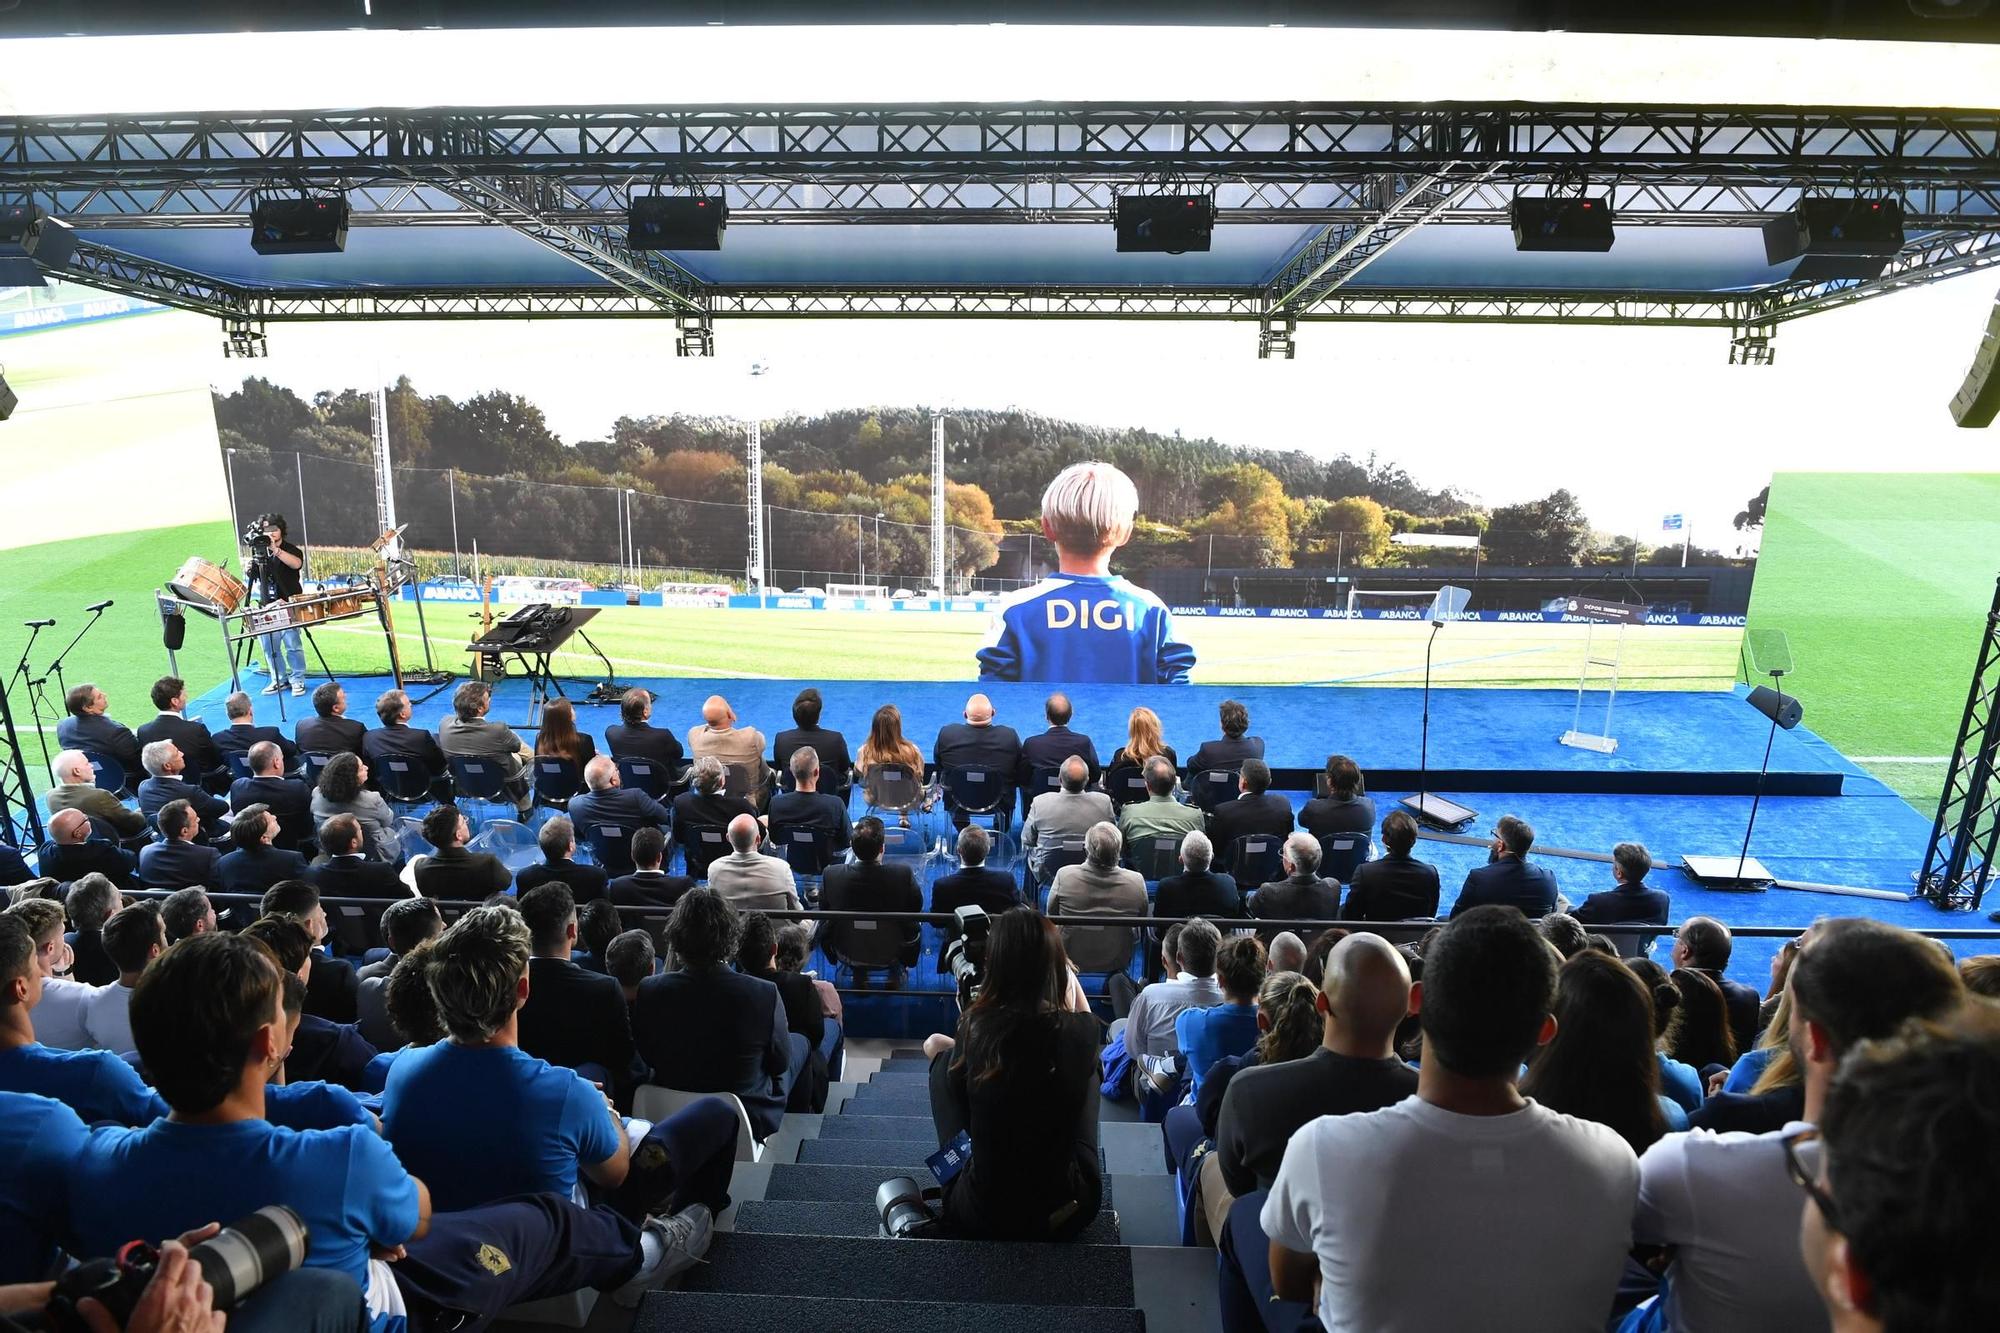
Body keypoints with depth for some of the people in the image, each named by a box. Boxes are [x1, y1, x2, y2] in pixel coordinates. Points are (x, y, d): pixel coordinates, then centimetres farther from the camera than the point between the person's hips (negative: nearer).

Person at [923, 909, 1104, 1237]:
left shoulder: (975, 1026, -17)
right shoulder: (1081, 1032, -16)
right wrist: (1061, 964, 15)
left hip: (980, 1218, 0)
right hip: (1066, 1217, 1)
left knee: (943, 1054, 19)